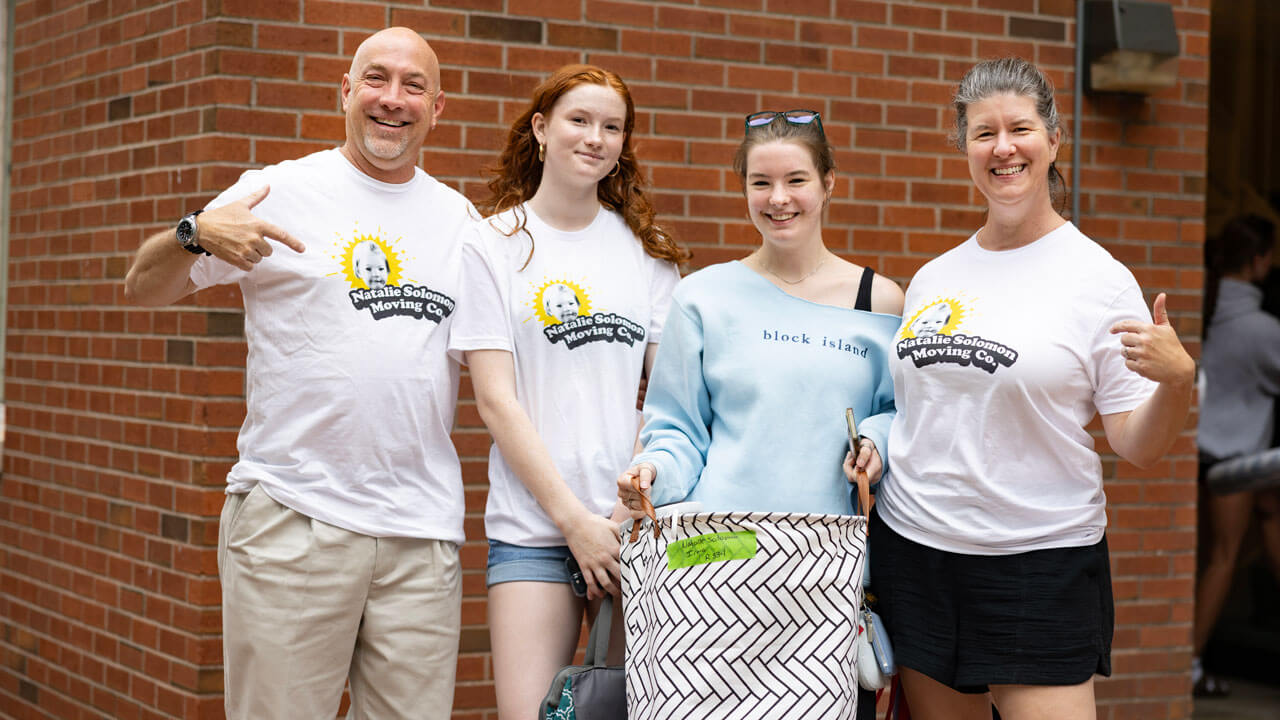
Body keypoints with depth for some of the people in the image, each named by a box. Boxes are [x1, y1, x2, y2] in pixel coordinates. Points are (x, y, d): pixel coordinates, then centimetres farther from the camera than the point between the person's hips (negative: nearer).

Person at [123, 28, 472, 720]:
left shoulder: (459, 217, 15)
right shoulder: (278, 192, 3)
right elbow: (143, 290, 3)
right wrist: (194, 235, -18)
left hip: (424, 532, 4)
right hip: (293, 520, -3)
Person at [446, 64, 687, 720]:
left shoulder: (647, 251, 11)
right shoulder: (494, 246, 3)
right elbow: (496, 400, -3)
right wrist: (574, 519, -10)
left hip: (639, 520, 2)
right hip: (534, 524, -2)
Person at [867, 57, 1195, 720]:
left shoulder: (1100, 279, -4)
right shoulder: (932, 279, 9)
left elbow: (1137, 447, -7)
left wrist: (1177, 381, -24)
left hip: (1043, 562, -4)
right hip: (912, 550, 4)